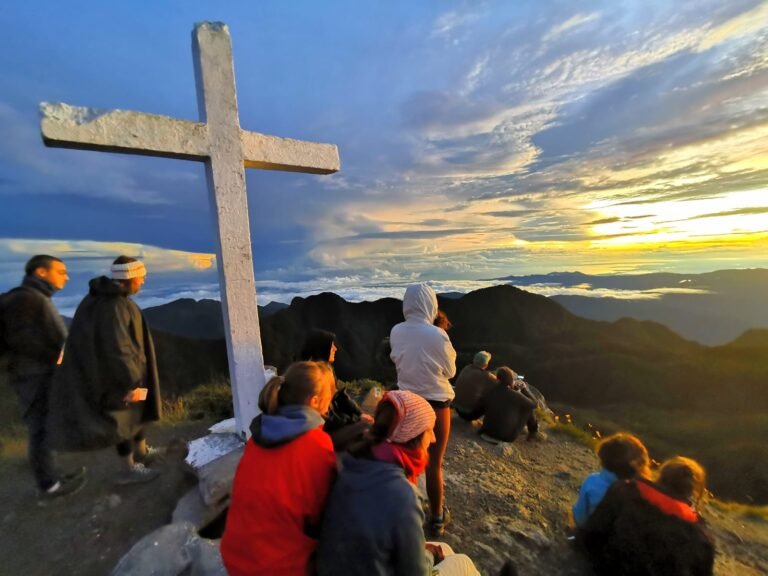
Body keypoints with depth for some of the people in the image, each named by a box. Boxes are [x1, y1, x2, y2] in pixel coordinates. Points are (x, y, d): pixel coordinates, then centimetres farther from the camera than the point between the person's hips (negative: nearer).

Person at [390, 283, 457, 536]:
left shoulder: (396, 332, -10)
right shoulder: (437, 334, -23)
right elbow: (450, 370, -8)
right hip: (435, 404, -4)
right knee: (434, 464, 15)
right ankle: (437, 518, 34)